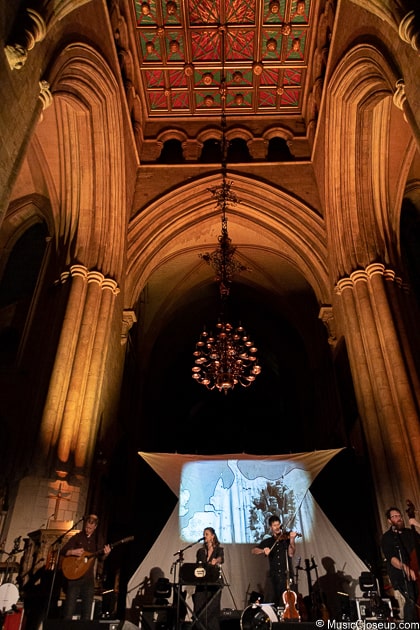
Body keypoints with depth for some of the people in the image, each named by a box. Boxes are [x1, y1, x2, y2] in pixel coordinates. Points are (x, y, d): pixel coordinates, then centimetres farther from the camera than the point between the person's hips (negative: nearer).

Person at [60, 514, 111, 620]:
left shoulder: (97, 539, 6)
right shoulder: (77, 537, 0)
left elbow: (101, 558, 8)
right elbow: (63, 551, 0)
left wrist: (105, 554, -15)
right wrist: (73, 552, -20)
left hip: (89, 577, 2)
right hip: (74, 575, -2)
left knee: (87, 609, 5)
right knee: (70, 606, -2)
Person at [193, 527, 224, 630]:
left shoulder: (219, 549, -1)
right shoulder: (200, 551, 13)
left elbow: (221, 559, -23)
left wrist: (216, 561, -45)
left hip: (214, 582, -4)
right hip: (201, 583, 4)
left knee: (213, 609, -5)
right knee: (199, 609, -1)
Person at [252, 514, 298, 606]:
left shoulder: (286, 538, 6)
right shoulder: (267, 542, 11)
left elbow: (291, 554, -7)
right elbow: (253, 550, 2)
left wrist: (292, 540, -20)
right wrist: (263, 550, -18)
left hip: (286, 574, -2)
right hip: (275, 575, 2)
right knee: (277, 600, 0)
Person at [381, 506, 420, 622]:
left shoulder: (410, 532, 13)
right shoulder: (387, 537, -1)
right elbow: (391, 558, -12)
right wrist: (405, 568, -29)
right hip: (399, 574, -5)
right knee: (410, 600, -20)